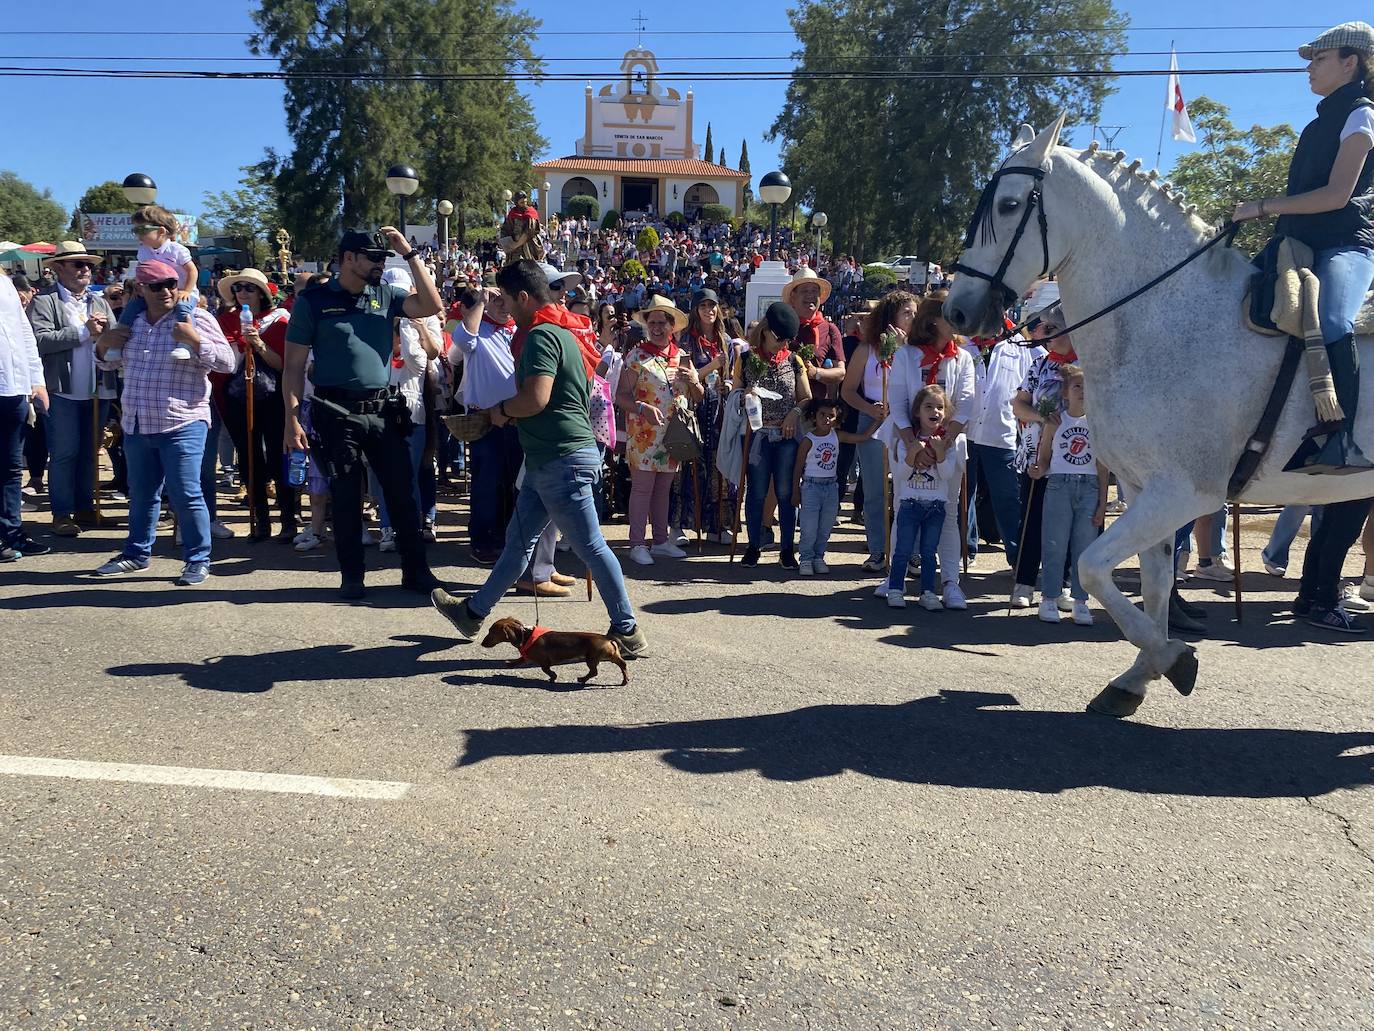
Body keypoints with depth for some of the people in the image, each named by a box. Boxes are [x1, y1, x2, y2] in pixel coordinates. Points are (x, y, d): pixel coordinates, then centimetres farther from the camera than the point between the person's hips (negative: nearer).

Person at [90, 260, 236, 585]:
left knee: (186, 496, -4)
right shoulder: (132, 322, 11)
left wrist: (195, 340, -24)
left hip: (182, 426, -6)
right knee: (141, 495, 18)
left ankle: (198, 560, 7)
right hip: (136, 426, 6)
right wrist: (102, 345, 5)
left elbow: (227, 363, -12)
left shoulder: (196, 318, -7)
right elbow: (113, 361, 26)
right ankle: (136, 553, 32)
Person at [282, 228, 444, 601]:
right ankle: (351, 575, 17)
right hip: (338, 413, -3)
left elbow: (431, 305, -6)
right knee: (346, 496, 5)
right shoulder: (313, 301, -1)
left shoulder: (385, 294, 7)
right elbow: (294, 365, -2)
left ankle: (415, 571, 15)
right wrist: (292, 421, -8)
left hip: (384, 409, 3)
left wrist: (409, 252, -7)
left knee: (401, 492, 5)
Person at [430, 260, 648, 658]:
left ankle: (628, 632, 3)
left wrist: (502, 410, -6)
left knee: (591, 547, -4)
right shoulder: (560, 331, 17)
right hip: (549, 459, 11)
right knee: (518, 539, 17)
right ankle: (475, 611, 29)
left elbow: (536, 398, -26)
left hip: (562, 460, -11)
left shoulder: (541, 335, -15)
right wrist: (510, 412, 16)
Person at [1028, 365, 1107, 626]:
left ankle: (1081, 601, 11)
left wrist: (1102, 503, 3)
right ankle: (1049, 599, 8)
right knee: (1054, 545, -1)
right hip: (1058, 486, -1)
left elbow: (1102, 467, 7)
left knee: (1084, 546, 2)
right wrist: (1038, 471, -15)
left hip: (1089, 487, 1)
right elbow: (1044, 458, 8)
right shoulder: (1055, 422, 4)